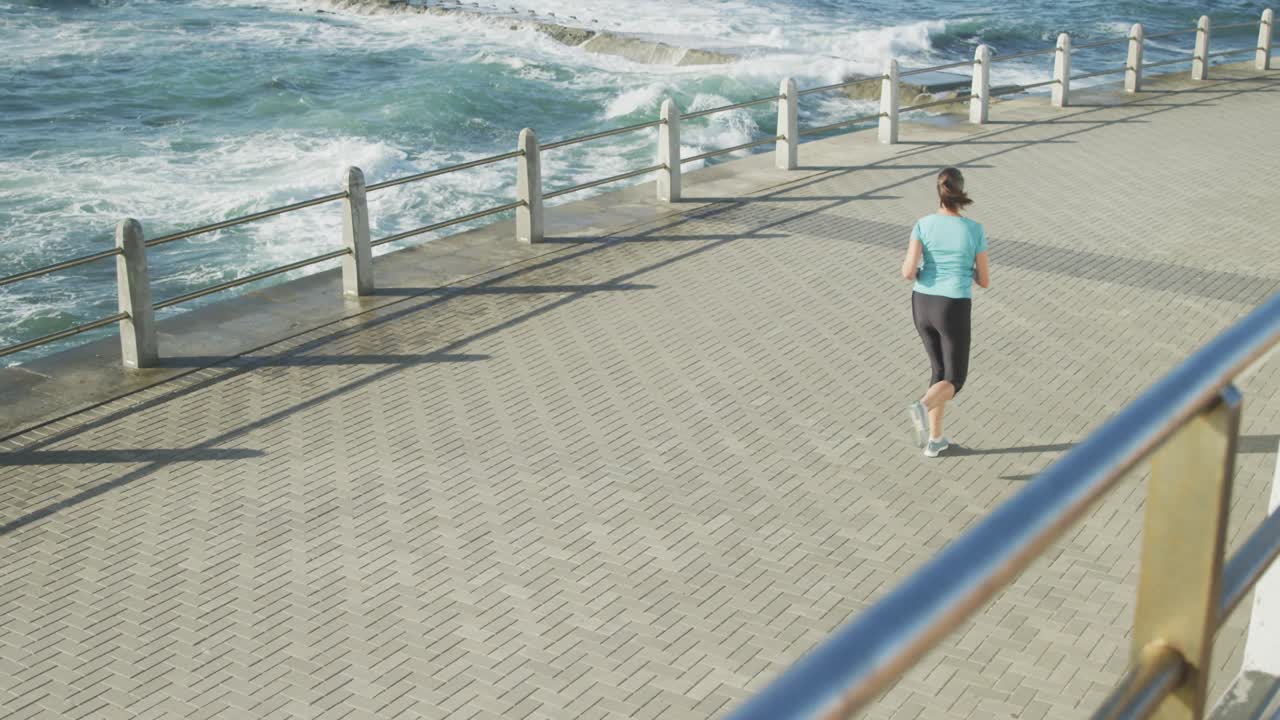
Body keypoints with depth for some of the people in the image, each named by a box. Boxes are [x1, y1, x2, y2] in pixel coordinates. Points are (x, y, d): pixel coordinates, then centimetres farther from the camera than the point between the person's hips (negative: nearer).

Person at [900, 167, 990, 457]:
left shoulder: (923, 225, -5)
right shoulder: (975, 231, -7)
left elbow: (908, 272, -13)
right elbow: (984, 280, 0)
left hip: (922, 306, 3)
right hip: (953, 311, -3)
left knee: (941, 370, 23)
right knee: (954, 381, 8)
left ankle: (935, 439, 21)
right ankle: (921, 408, -26)